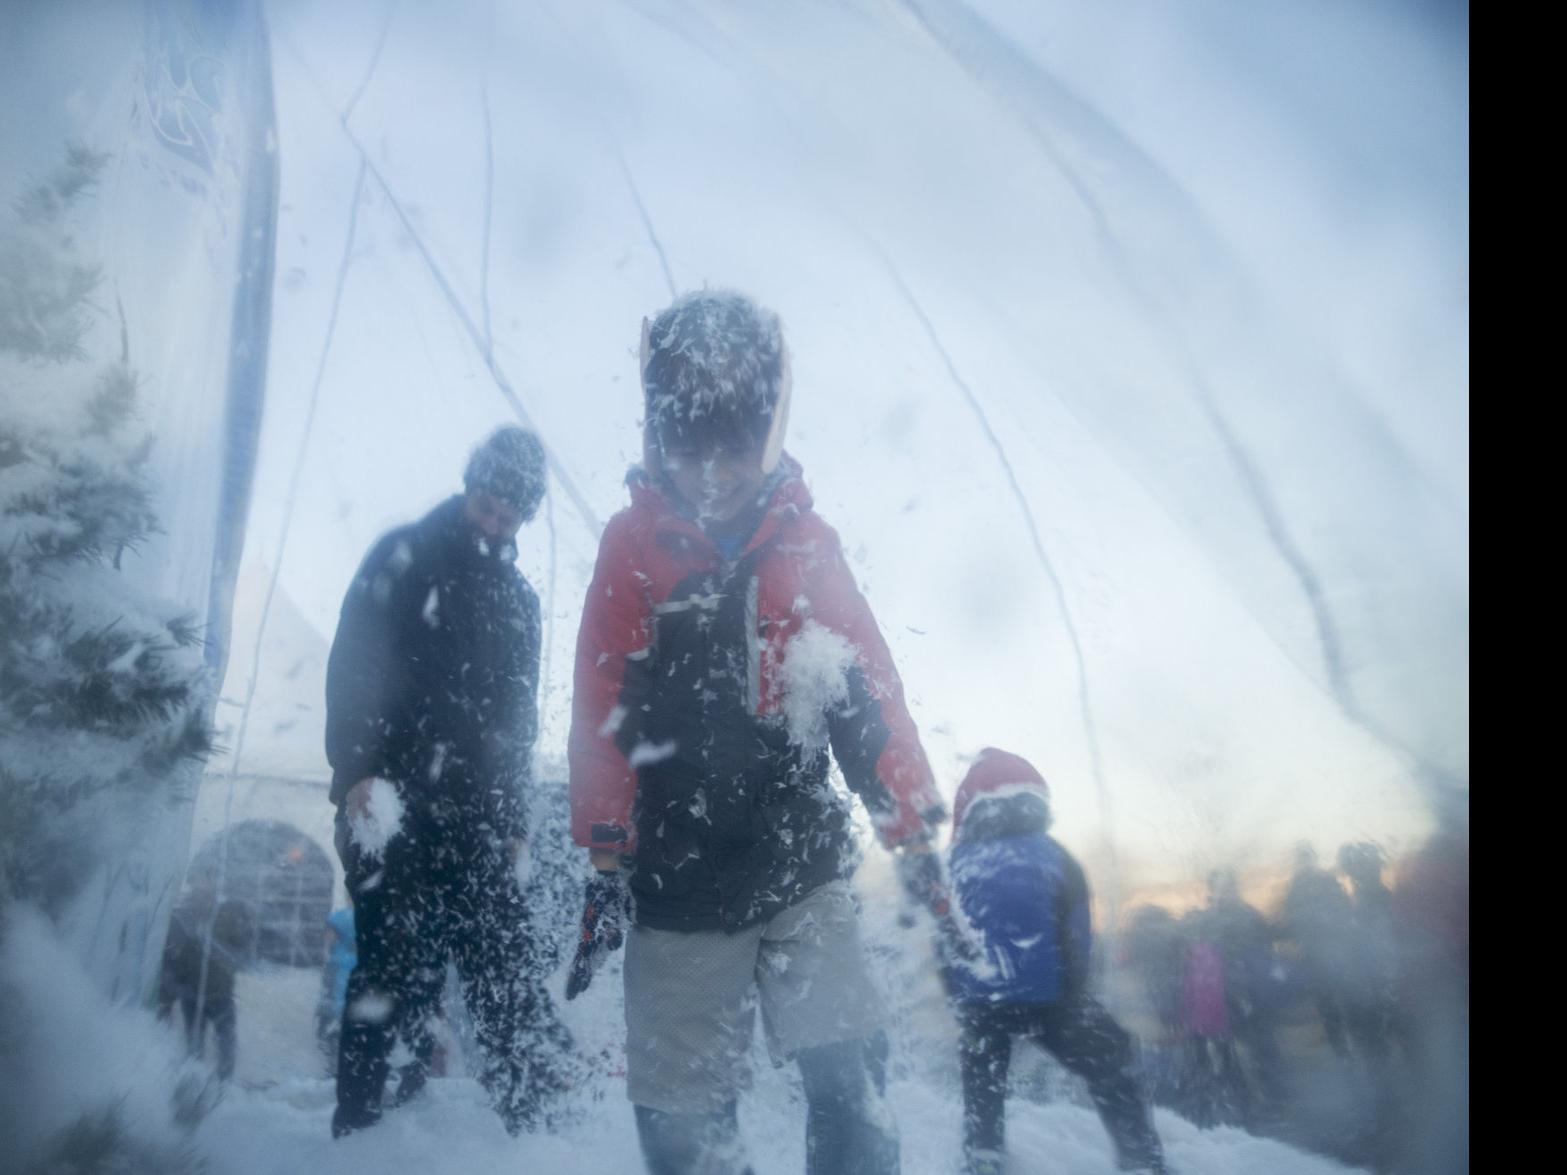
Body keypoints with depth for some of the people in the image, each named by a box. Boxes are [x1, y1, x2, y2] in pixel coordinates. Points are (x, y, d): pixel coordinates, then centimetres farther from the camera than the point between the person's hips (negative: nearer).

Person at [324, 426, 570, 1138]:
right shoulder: (405, 558, 5)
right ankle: (361, 1129, 5)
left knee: (510, 975, -2)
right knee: (395, 968, -6)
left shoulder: (518, 597, 19)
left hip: (476, 818, 5)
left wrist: (514, 817, 15)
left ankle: (534, 1120, 2)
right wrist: (356, 772, -16)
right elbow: (351, 668, -4)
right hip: (392, 806, -4)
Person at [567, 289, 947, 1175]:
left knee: (849, 1072, -8)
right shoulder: (632, 547, 1)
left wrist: (917, 823, 2)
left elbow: (870, 692, 6)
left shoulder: (806, 544, 5)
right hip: (678, 879, 0)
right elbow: (604, 707, -2)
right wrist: (605, 854, -4)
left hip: (804, 863, 1)